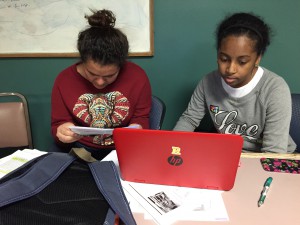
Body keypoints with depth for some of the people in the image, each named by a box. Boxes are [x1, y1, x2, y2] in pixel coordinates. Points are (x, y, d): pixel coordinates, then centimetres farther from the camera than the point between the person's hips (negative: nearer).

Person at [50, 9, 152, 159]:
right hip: (79, 148, 1)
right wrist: (62, 132, -23)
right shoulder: (64, 80, -7)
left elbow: (141, 119, 1)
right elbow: (57, 124, 0)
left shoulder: (137, 76, -10)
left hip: (124, 148, 0)